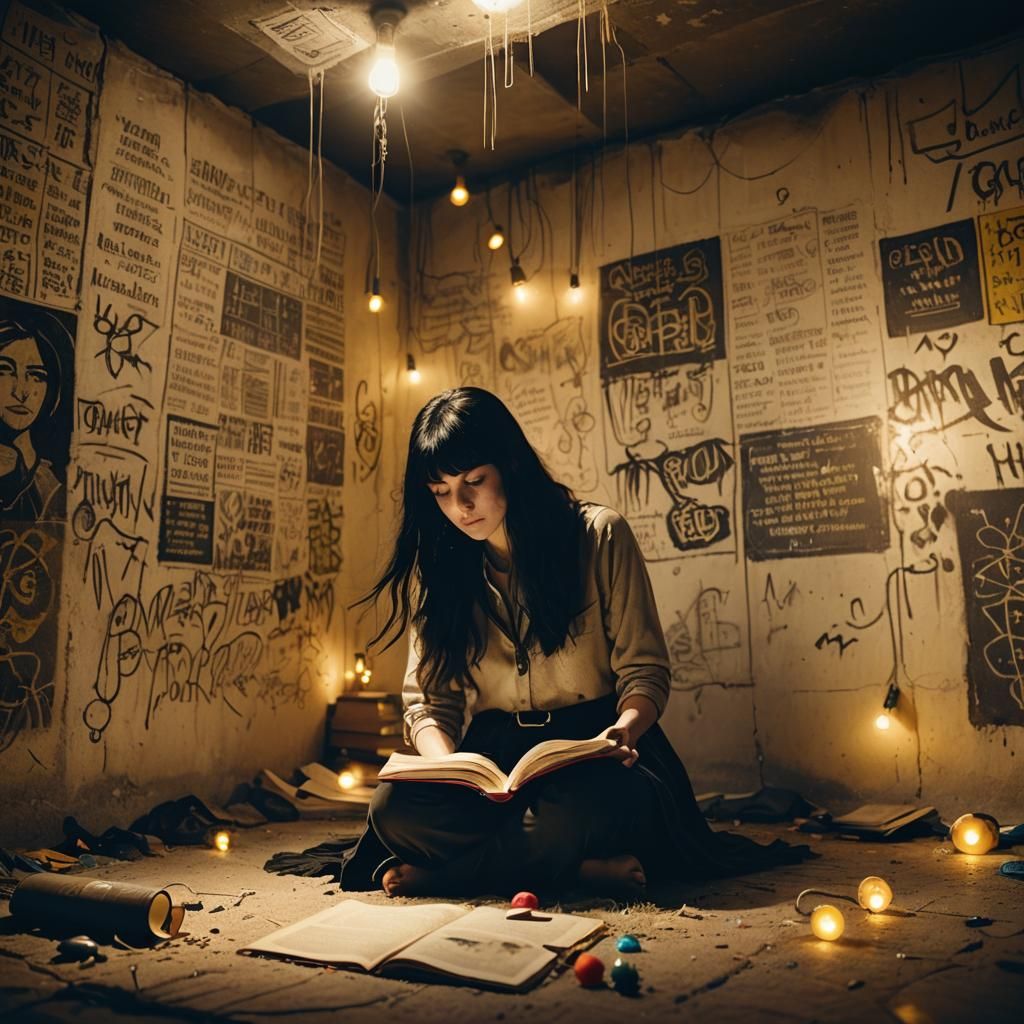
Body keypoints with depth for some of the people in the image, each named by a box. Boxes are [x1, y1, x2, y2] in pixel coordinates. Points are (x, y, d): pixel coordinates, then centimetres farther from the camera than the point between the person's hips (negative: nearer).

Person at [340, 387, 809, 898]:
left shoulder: (599, 535, -4)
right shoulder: (436, 569, 6)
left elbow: (645, 670, -2)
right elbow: (427, 700, 4)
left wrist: (625, 730, -25)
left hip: (590, 745, -3)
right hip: (494, 755, 3)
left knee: (581, 811, -39)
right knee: (394, 806, -28)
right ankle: (587, 867, -23)